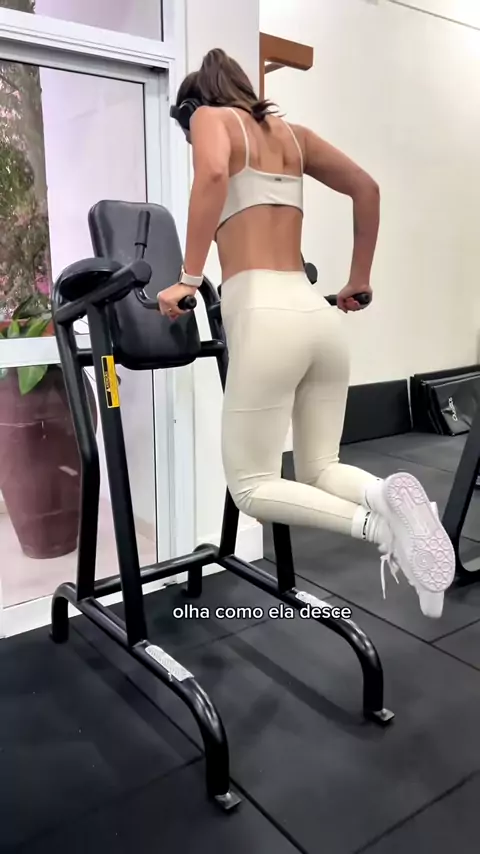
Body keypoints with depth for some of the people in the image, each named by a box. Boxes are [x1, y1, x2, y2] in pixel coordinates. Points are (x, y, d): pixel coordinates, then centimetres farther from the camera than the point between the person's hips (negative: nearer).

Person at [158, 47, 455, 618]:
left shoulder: (209, 116, 8)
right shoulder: (289, 132, 24)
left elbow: (213, 173, -16)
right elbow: (366, 188, 24)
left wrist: (189, 280, -12)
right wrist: (360, 281, 28)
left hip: (265, 314, -6)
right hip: (318, 313, 7)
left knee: (251, 487, 3)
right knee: (319, 470, 16)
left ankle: (375, 523, -20)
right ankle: (387, 497, -16)